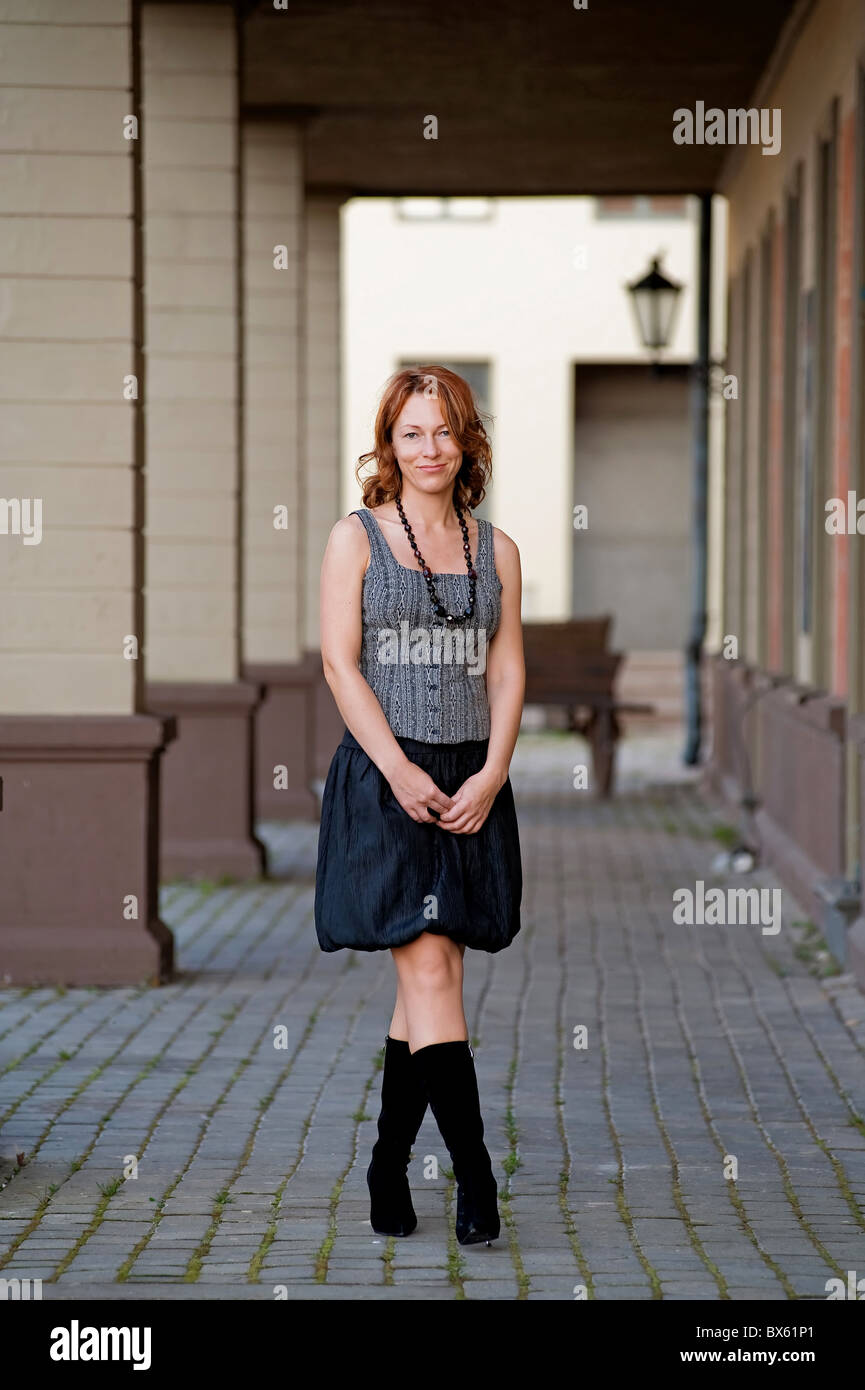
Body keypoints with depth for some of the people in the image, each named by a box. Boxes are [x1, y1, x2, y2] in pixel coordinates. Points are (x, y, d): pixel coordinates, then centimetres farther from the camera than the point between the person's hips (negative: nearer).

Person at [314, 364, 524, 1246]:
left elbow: (506, 674, 9)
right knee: (429, 974, -11)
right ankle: (473, 1174, -10)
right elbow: (340, 663, -5)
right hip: (383, 778, -4)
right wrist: (401, 773, -14)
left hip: (470, 784, 4)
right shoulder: (356, 540, 2)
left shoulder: (495, 550, 12)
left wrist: (489, 776, -6)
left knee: (426, 986, 6)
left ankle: (389, 1166, 16)